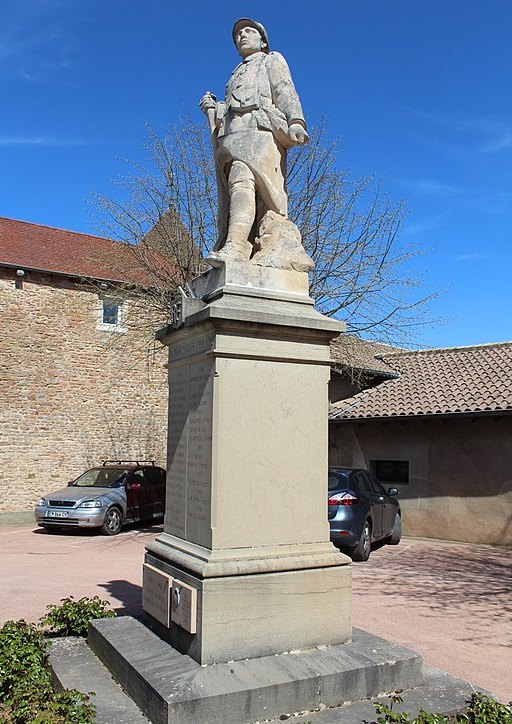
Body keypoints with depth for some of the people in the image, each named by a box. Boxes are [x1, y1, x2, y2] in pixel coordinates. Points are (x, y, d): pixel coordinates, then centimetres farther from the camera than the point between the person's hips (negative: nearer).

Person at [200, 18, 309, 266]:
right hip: (231, 135, 7)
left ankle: (235, 248, -47)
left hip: (258, 129, -7)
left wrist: (295, 121, -13)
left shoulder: (272, 60, 23)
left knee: (242, 182, -30)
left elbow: (285, 92, 5)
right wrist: (212, 108, 14)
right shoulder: (237, 75, 40)